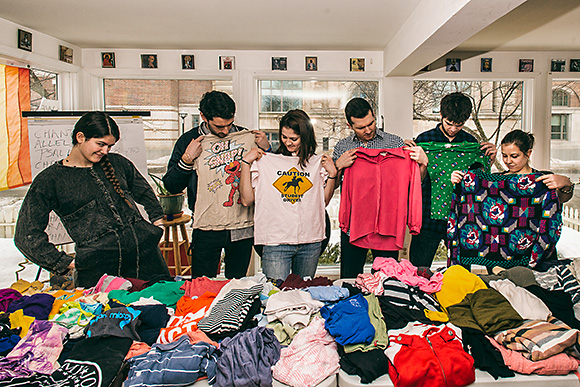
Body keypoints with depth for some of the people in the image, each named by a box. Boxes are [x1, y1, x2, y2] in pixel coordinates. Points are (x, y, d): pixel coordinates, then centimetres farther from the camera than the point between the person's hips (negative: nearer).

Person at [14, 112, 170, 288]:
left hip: (144, 248, 4)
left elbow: (145, 192, 32)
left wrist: (157, 218, 17)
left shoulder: (118, 163, 15)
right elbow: (26, 234, 2)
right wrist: (63, 263, -4)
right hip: (98, 264, -3)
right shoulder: (49, 180, 3)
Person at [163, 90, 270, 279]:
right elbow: (172, 186, -1)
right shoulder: (189, 140, -1)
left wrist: (266, 149, -5)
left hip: (242, 229, 2)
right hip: (207, 229, -1)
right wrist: (187, 159, -15)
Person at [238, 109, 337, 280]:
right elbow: (247, 200, -4)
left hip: (311, 243, 3)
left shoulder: (317, 163, 7)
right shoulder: (266, 161, 0)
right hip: (275, 242, -3)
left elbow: (324, 201, 14)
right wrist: (246, 163, -7)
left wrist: (332, 174, 1)